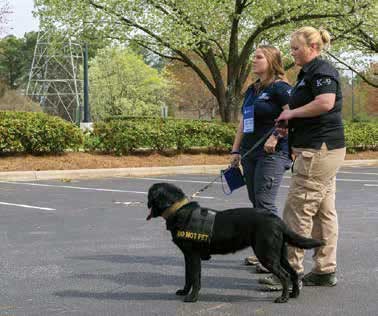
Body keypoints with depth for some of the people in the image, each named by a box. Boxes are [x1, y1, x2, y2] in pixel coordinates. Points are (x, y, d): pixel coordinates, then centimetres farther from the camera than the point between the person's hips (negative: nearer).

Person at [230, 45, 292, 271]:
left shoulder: (280, 87, -8)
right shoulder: (252, 89, 19)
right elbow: (243, 121, 22)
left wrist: (275, 137, -21)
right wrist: (236, 150, 18)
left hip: (273, 153, -9)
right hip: (251, 154, 9)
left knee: (265, 203, -12)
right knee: (255, 203, 9)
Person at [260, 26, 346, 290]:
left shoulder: (322, 70, -11)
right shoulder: (308, 72, 20)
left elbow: (325, 103, -28)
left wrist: (292, 113, -15)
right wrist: (289, 126, 11)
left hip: (319, 151, -11)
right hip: (323, 150, 11)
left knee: (298, 210, -8)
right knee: (324, 211, 11)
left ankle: (291, 270, -4)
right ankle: (325, 271, 17)